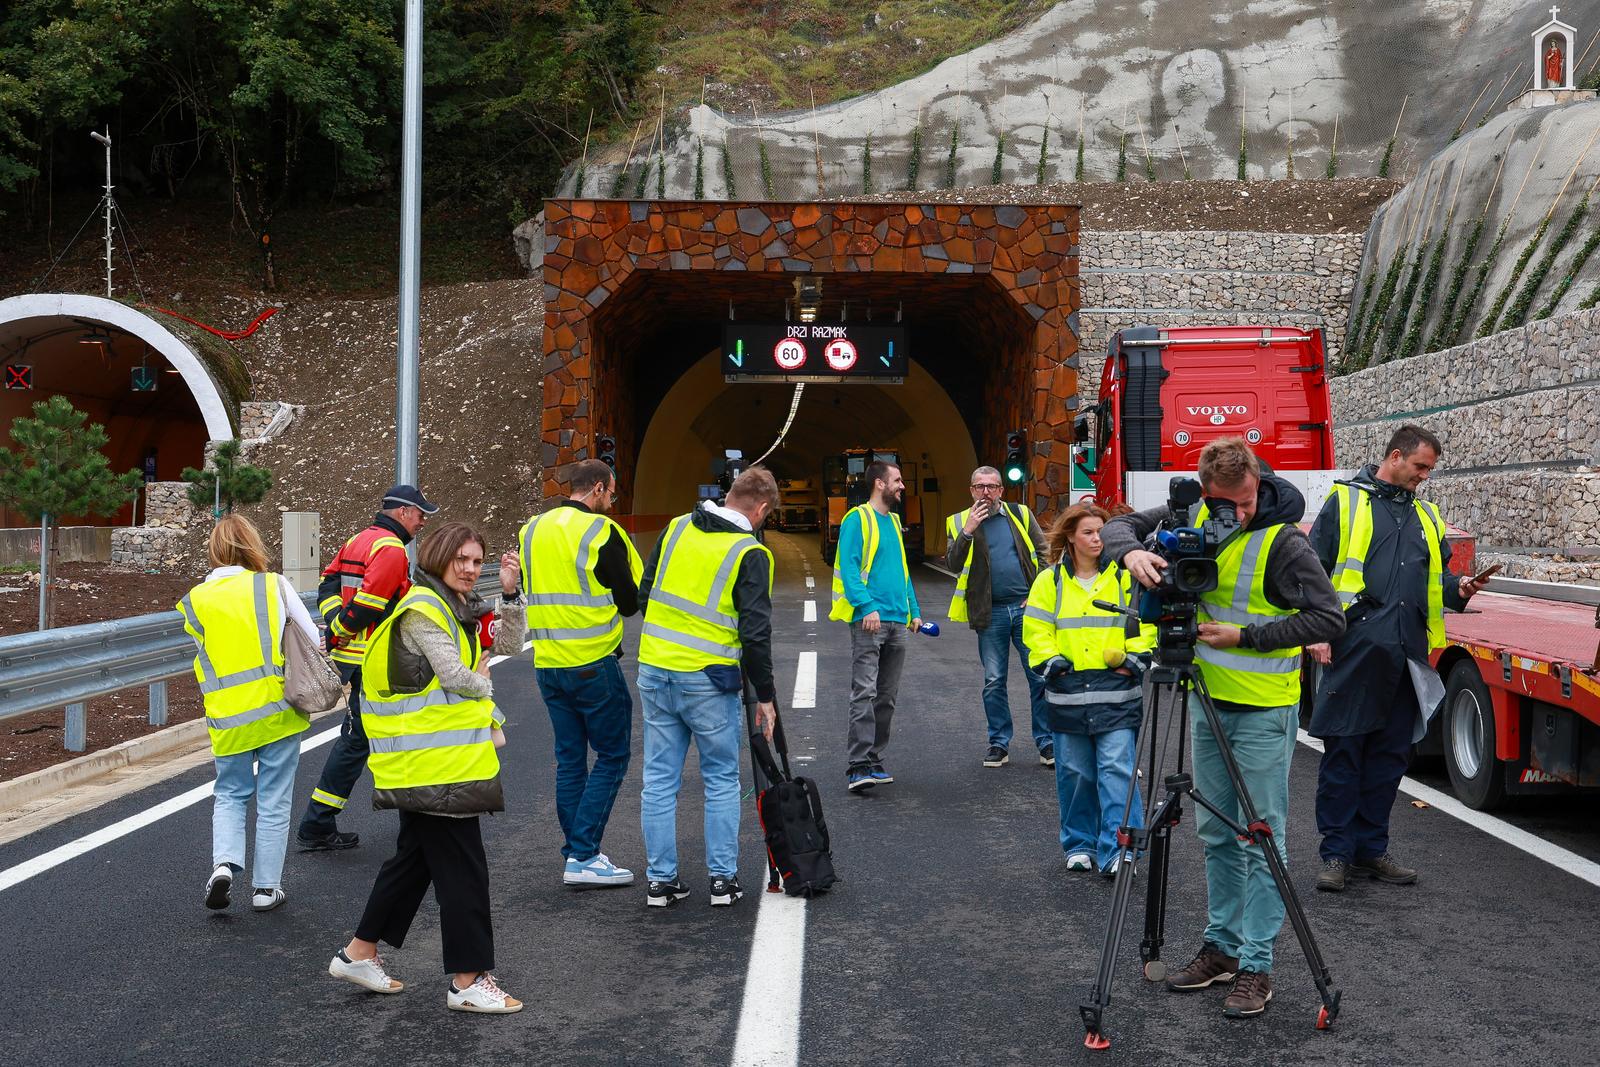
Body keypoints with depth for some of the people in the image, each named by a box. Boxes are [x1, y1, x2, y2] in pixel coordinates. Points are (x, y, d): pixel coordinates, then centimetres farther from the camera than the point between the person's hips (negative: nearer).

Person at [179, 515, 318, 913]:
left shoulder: (195, 601, 2)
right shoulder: (274, 585, -3)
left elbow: (209, 652, 9)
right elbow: (313, 641, 1)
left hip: (228, 717, 1)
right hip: (279, 709, -1)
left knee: (230, 794, 20)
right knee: (274, 802, 10)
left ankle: (224, 864, -2)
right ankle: (266, 887, 15)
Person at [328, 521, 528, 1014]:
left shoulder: (457, 608, 16)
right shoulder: (422, 609, -15)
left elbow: (508, 645, 11)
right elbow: (455, 676, -20)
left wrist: (510, 594, -1)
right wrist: (484, 685, 0)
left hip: (439, 759, 10)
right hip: (434, 764, -10)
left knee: (415, 857, 19)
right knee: (463, 869, -4)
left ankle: (358, 954, 29)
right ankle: (468, 982, 4)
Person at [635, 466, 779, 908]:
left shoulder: (676, 528, 5)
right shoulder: (751, 554, -10)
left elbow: (645, 593, 12)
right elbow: (755, 634, -13)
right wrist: (765, 696, -3)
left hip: (655, 672, 4)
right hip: (709, 682, -4)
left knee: (659, 781, 11)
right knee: (722, 781, 11)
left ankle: (661, 880, 16)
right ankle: (723, 879, 14)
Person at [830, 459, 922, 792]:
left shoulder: (894, 522, 19)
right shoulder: (858, 519, -5)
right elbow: (848, 567, -12)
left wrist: (914, 611, 18)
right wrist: (867, 606, -22)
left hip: (897, 621, 8)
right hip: (869, 620, -8)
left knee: (887, 696, 10)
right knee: (864, 692, -13)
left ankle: (874, 760, 17)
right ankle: (858, 766, -15)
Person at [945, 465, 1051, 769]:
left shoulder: (1021, 514, 7)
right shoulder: (959, 522, 4)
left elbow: (1045, 554, 8)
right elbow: (952, 564, -7)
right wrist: (968, 531, -19)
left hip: (1027, 607, 0)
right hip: (990, 613, 0)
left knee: (1041, 677, 0)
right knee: (994, 682, 6)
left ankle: (1047, 743, 8)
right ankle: (999, 744, 16)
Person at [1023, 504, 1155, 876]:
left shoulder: (1124, 577, 4)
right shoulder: (1049, 581, 6)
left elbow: (1143, 626, 5)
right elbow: (1036, 632, 5)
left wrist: (1133, 663, -7)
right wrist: (1054, 665, -6)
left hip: (1117, 692, -1)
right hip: (1068, 695, 1)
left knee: (1117, 769, -9)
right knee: (1074, 773, 8)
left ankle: (1116, 851, -7)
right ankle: (1080, 845, 22)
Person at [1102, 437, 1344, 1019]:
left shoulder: (1282, 540, -17)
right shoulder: (1193, 518, -1)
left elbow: (1328, 618, -18)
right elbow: (1120, 526, 4)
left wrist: (1244, 636, -20)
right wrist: (1133, 552, -20)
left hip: (1264, 709, -6)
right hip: (1208, 699, 6)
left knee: (1262, 838, 0)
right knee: (1216, 833, 15)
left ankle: (1256, 966, 8)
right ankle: (1222, 947, 27)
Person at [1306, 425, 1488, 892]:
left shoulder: (1426, 516, 20)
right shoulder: (1346, 501, 2)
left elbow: (1436, 578, 25)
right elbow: (1315, 570, -2)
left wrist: (1458, 589, 2)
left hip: (1406, 655, 6)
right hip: (1355, 649, -6)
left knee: (1390, 755, 10)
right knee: (1343, 753, -2)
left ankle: (1371, 848, 20)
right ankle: (1337, 853, 6)